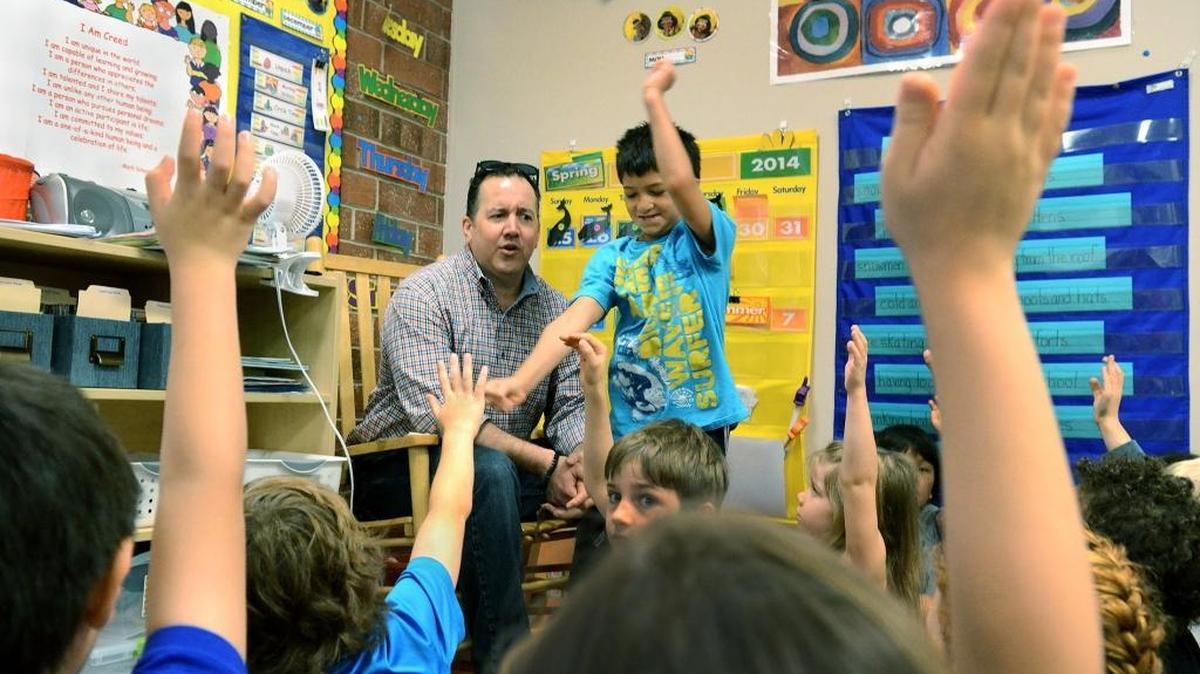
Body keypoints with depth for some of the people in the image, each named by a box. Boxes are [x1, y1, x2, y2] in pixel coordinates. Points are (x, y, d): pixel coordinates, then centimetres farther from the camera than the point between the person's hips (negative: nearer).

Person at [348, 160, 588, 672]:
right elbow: (436, 414, -24)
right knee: (491, 471, -35)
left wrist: (581, 462, -24)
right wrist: (543, 464, -25)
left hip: (505, 466, 6)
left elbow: (571, 405, 0)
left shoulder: (555, 308, 6)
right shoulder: (424, 294, -13)